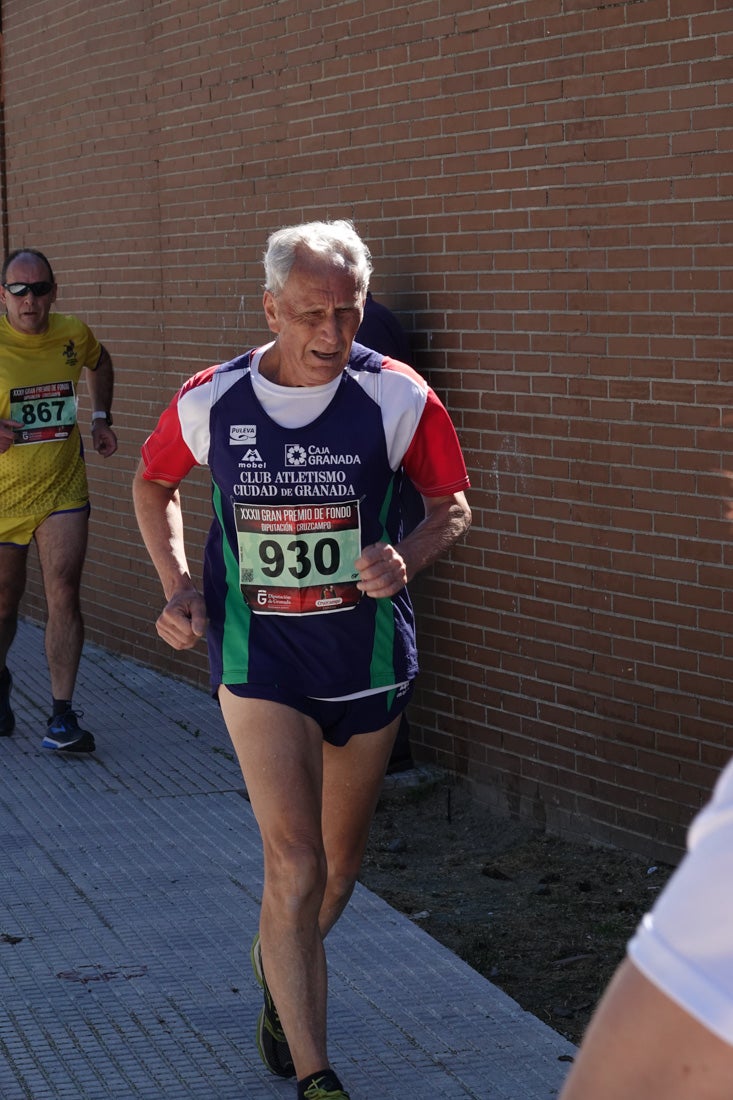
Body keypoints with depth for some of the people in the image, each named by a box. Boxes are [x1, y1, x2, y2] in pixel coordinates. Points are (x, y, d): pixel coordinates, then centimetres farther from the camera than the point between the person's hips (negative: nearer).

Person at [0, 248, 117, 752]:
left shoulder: (74, 334, -3)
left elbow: (100, 364, 22)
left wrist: (102, 419, 11)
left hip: (62, 490, 1)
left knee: (63, 594, -13)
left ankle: (63, 716, -10)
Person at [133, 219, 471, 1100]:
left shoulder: (396, 398, -9)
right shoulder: (210, 402, -6)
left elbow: (453, 506, 2)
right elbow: (151, 483, 13)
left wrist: (407, 557, -19)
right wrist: (176, 585, 0)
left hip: (367, 655, 2)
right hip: (258, 657, -2)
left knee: (339, 861, 17)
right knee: (295, 865, -13)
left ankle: (280, 976, 48)